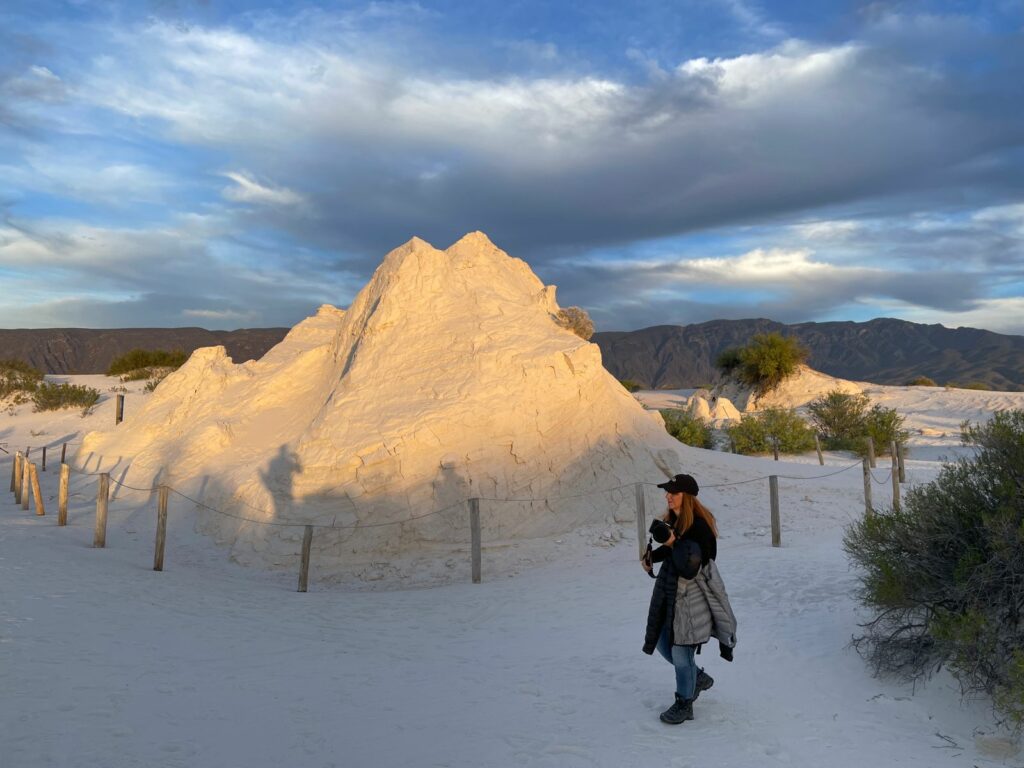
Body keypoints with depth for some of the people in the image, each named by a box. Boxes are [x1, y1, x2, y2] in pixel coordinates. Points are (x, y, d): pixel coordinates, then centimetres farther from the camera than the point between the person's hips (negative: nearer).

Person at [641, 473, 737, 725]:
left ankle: (684, 703, 20)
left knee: (681, 650, 0)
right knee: (662, 643, 16)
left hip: (691, 595, -9)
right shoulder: (672, 519, 4)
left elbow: (690, 566, -25)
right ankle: (699, 678, 39)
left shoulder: (699, 525, -21)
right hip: (669, 590, 9)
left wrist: (673, 544, -30)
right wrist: (651, 557, 5)